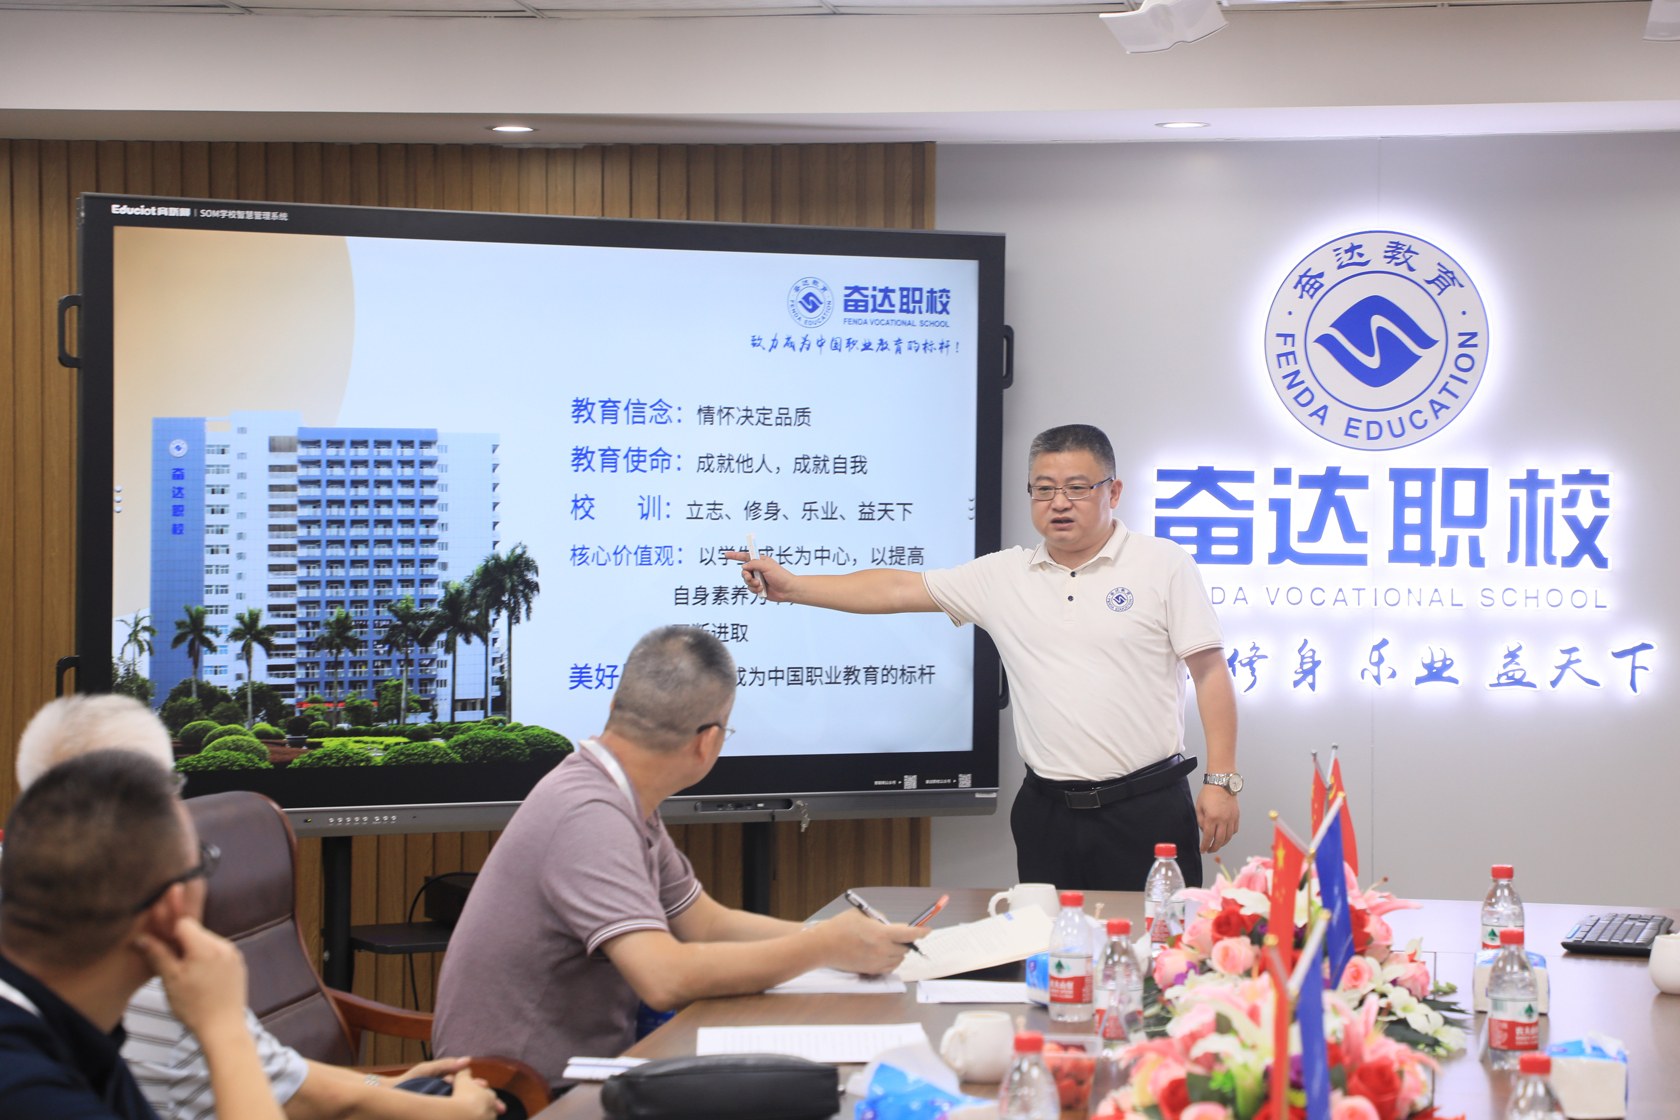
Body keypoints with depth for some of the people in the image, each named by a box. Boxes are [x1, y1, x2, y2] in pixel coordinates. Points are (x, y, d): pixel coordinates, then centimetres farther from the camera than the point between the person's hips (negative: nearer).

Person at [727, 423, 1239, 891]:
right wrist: (792, 586, 2)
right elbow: (898, 589, 9)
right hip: (1046, 810, 3)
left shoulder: (1164, 564, 0)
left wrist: (1221, 779, -9)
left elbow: (1210, 671, -2)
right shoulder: (1002, 576, 9)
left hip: (1147, 807, -3)